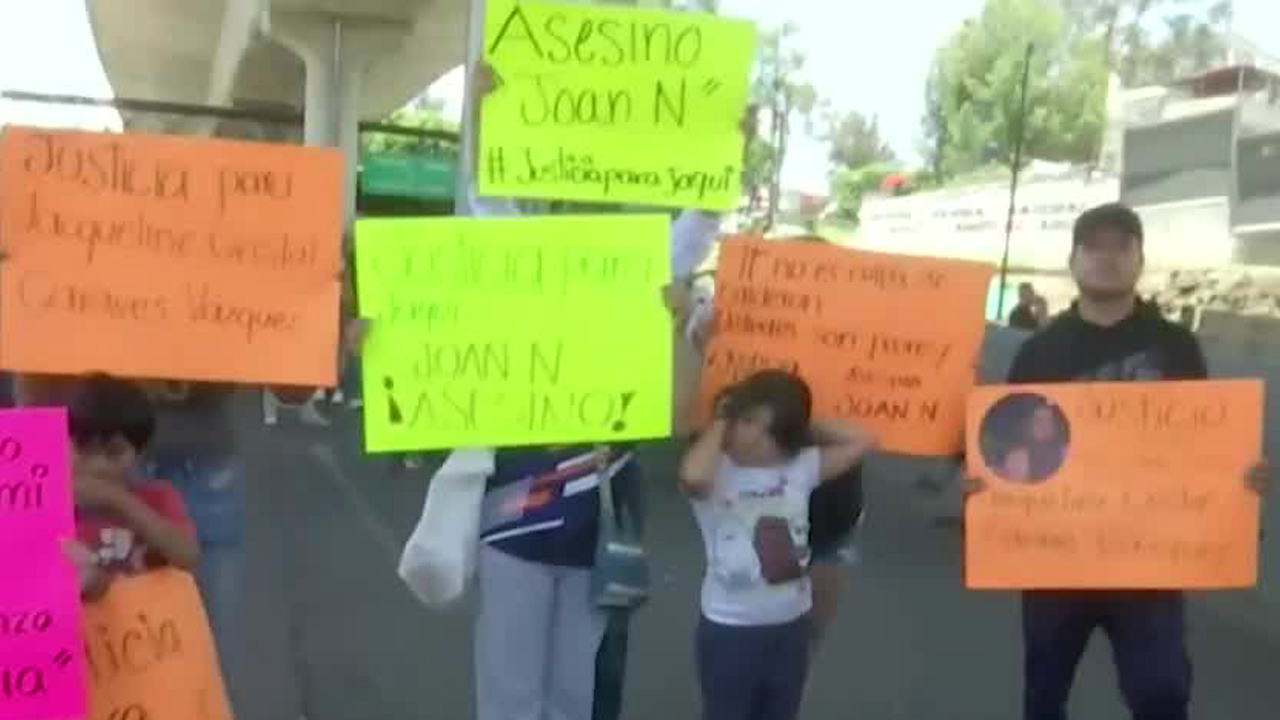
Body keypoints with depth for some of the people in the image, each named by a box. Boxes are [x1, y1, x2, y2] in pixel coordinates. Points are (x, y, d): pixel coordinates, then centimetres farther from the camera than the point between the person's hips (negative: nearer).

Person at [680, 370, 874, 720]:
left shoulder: (800, 467, -4)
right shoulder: (717, 473, -17)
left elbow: (859, 441, -4)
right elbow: (693, 476, -40)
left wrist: (805, 423, -8)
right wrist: (719, 425, -23)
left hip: (792, 625, 5)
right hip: (730, 629, -5)